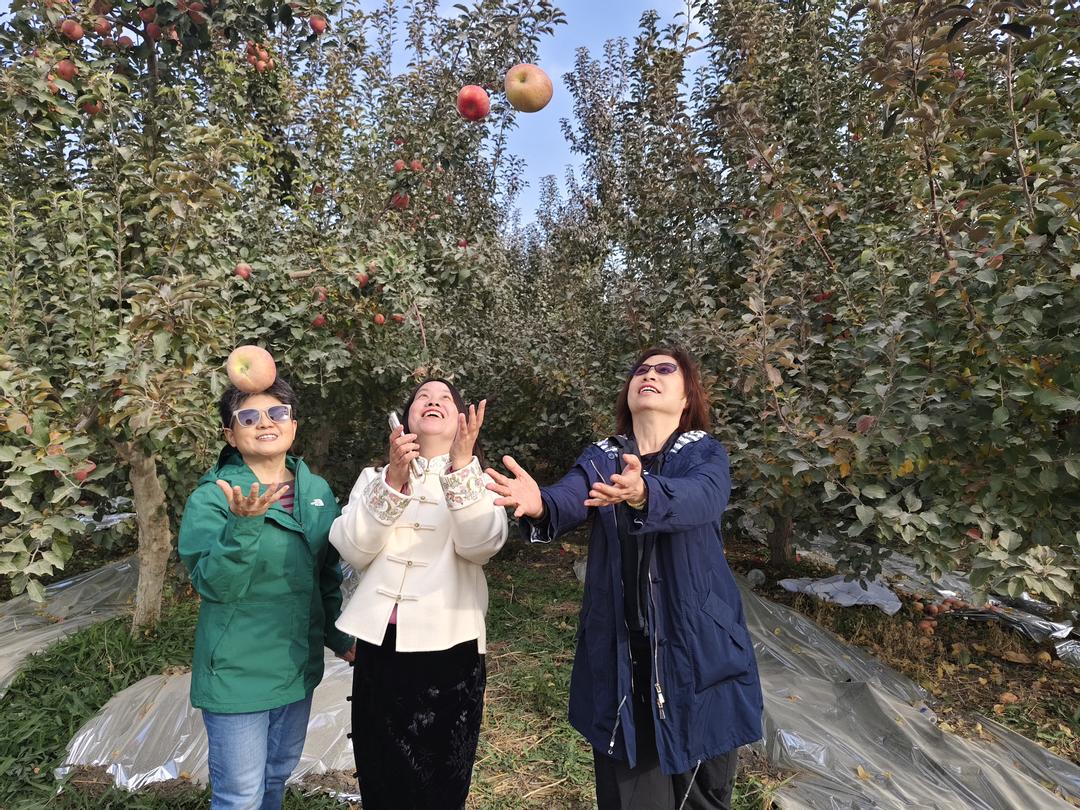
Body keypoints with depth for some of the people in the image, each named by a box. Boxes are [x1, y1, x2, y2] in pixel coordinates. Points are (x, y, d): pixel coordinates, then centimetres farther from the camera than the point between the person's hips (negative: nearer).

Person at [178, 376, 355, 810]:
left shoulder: (318, 491, -1)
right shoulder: (211, 497, -15)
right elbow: (215, 584, -25)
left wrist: (338, 636, 13)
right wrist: (243, 524, -39)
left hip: (298, 665, 5)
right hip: (236, 672, -5)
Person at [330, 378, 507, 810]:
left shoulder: (477, 479, 4)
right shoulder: (375, 477, 8)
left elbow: (481, 543, -17)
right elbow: (353, 549, -8)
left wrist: (461, 463, -28)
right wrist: (393, 479, -21)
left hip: (448, 647, -1)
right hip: (379, 646, 2)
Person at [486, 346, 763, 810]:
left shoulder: (706, 454, -3)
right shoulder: (600, 458, 4)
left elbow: (698, 498, -26)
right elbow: (568, 500, -17)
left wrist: (641, 494, -47)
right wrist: (538, 505, -40)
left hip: (697, 648, -1)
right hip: (618, 651, 2)